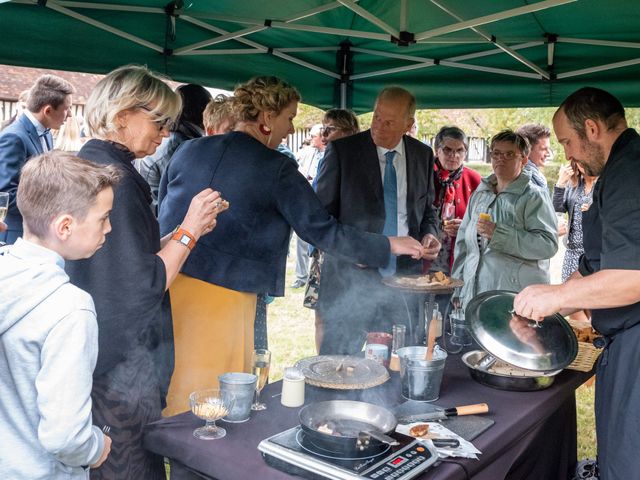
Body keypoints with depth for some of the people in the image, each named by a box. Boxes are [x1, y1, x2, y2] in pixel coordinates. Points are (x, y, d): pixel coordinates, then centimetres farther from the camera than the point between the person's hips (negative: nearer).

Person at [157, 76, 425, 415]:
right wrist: (388, 246, 4)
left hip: (168, 281, 6)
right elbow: (321, 231, -6)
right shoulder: (276, 169, -7)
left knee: (168, 386, 16)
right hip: (222, 296, -5)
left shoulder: (189, 150, 9)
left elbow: (162, 212, 16)